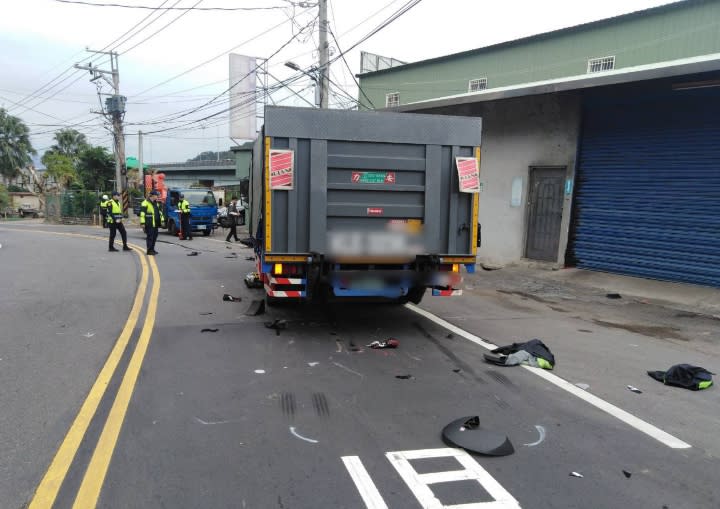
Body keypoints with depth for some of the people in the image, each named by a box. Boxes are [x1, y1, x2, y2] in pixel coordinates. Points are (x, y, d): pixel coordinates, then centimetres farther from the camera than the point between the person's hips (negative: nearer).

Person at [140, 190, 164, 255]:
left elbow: (160, 212, 25)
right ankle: (149, 250, -1)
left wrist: (161, 220, 19)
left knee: (155, 236, 12)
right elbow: (142, 213, -14)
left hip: (155, 224, 8)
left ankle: (152, 249, 22)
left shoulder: (156, 203, 16)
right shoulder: (145, 203, -10)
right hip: (149, 224, -8)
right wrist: (142, 223, -17)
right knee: (150, 237, -6)